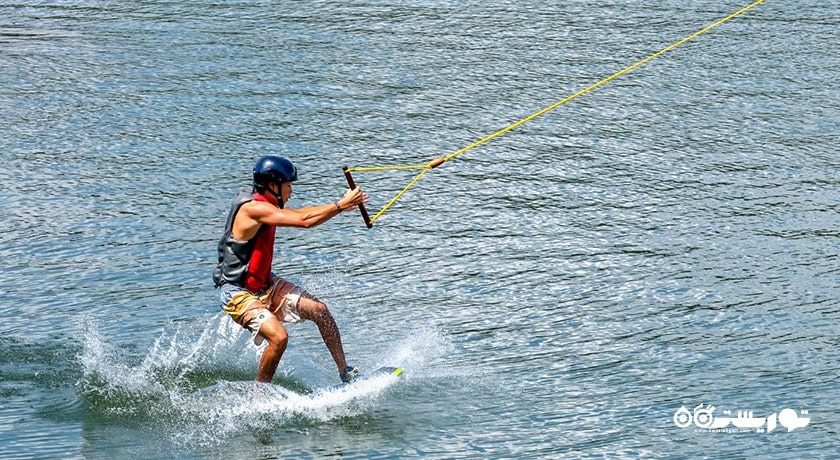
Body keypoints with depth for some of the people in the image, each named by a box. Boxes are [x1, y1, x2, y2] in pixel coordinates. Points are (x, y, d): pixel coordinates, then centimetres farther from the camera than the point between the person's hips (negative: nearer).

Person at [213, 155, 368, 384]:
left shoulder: (266, 205, 5)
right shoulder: (253, 208, -25)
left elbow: (299, 213, 12)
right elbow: (304, 221, -29)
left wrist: (339, 206, 2)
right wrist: (341, 205, -20)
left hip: (265, 285, 10)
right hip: (239, 293, -10)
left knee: (319, 309, 0)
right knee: (278, 337, -27)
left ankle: (346, 372, 11)